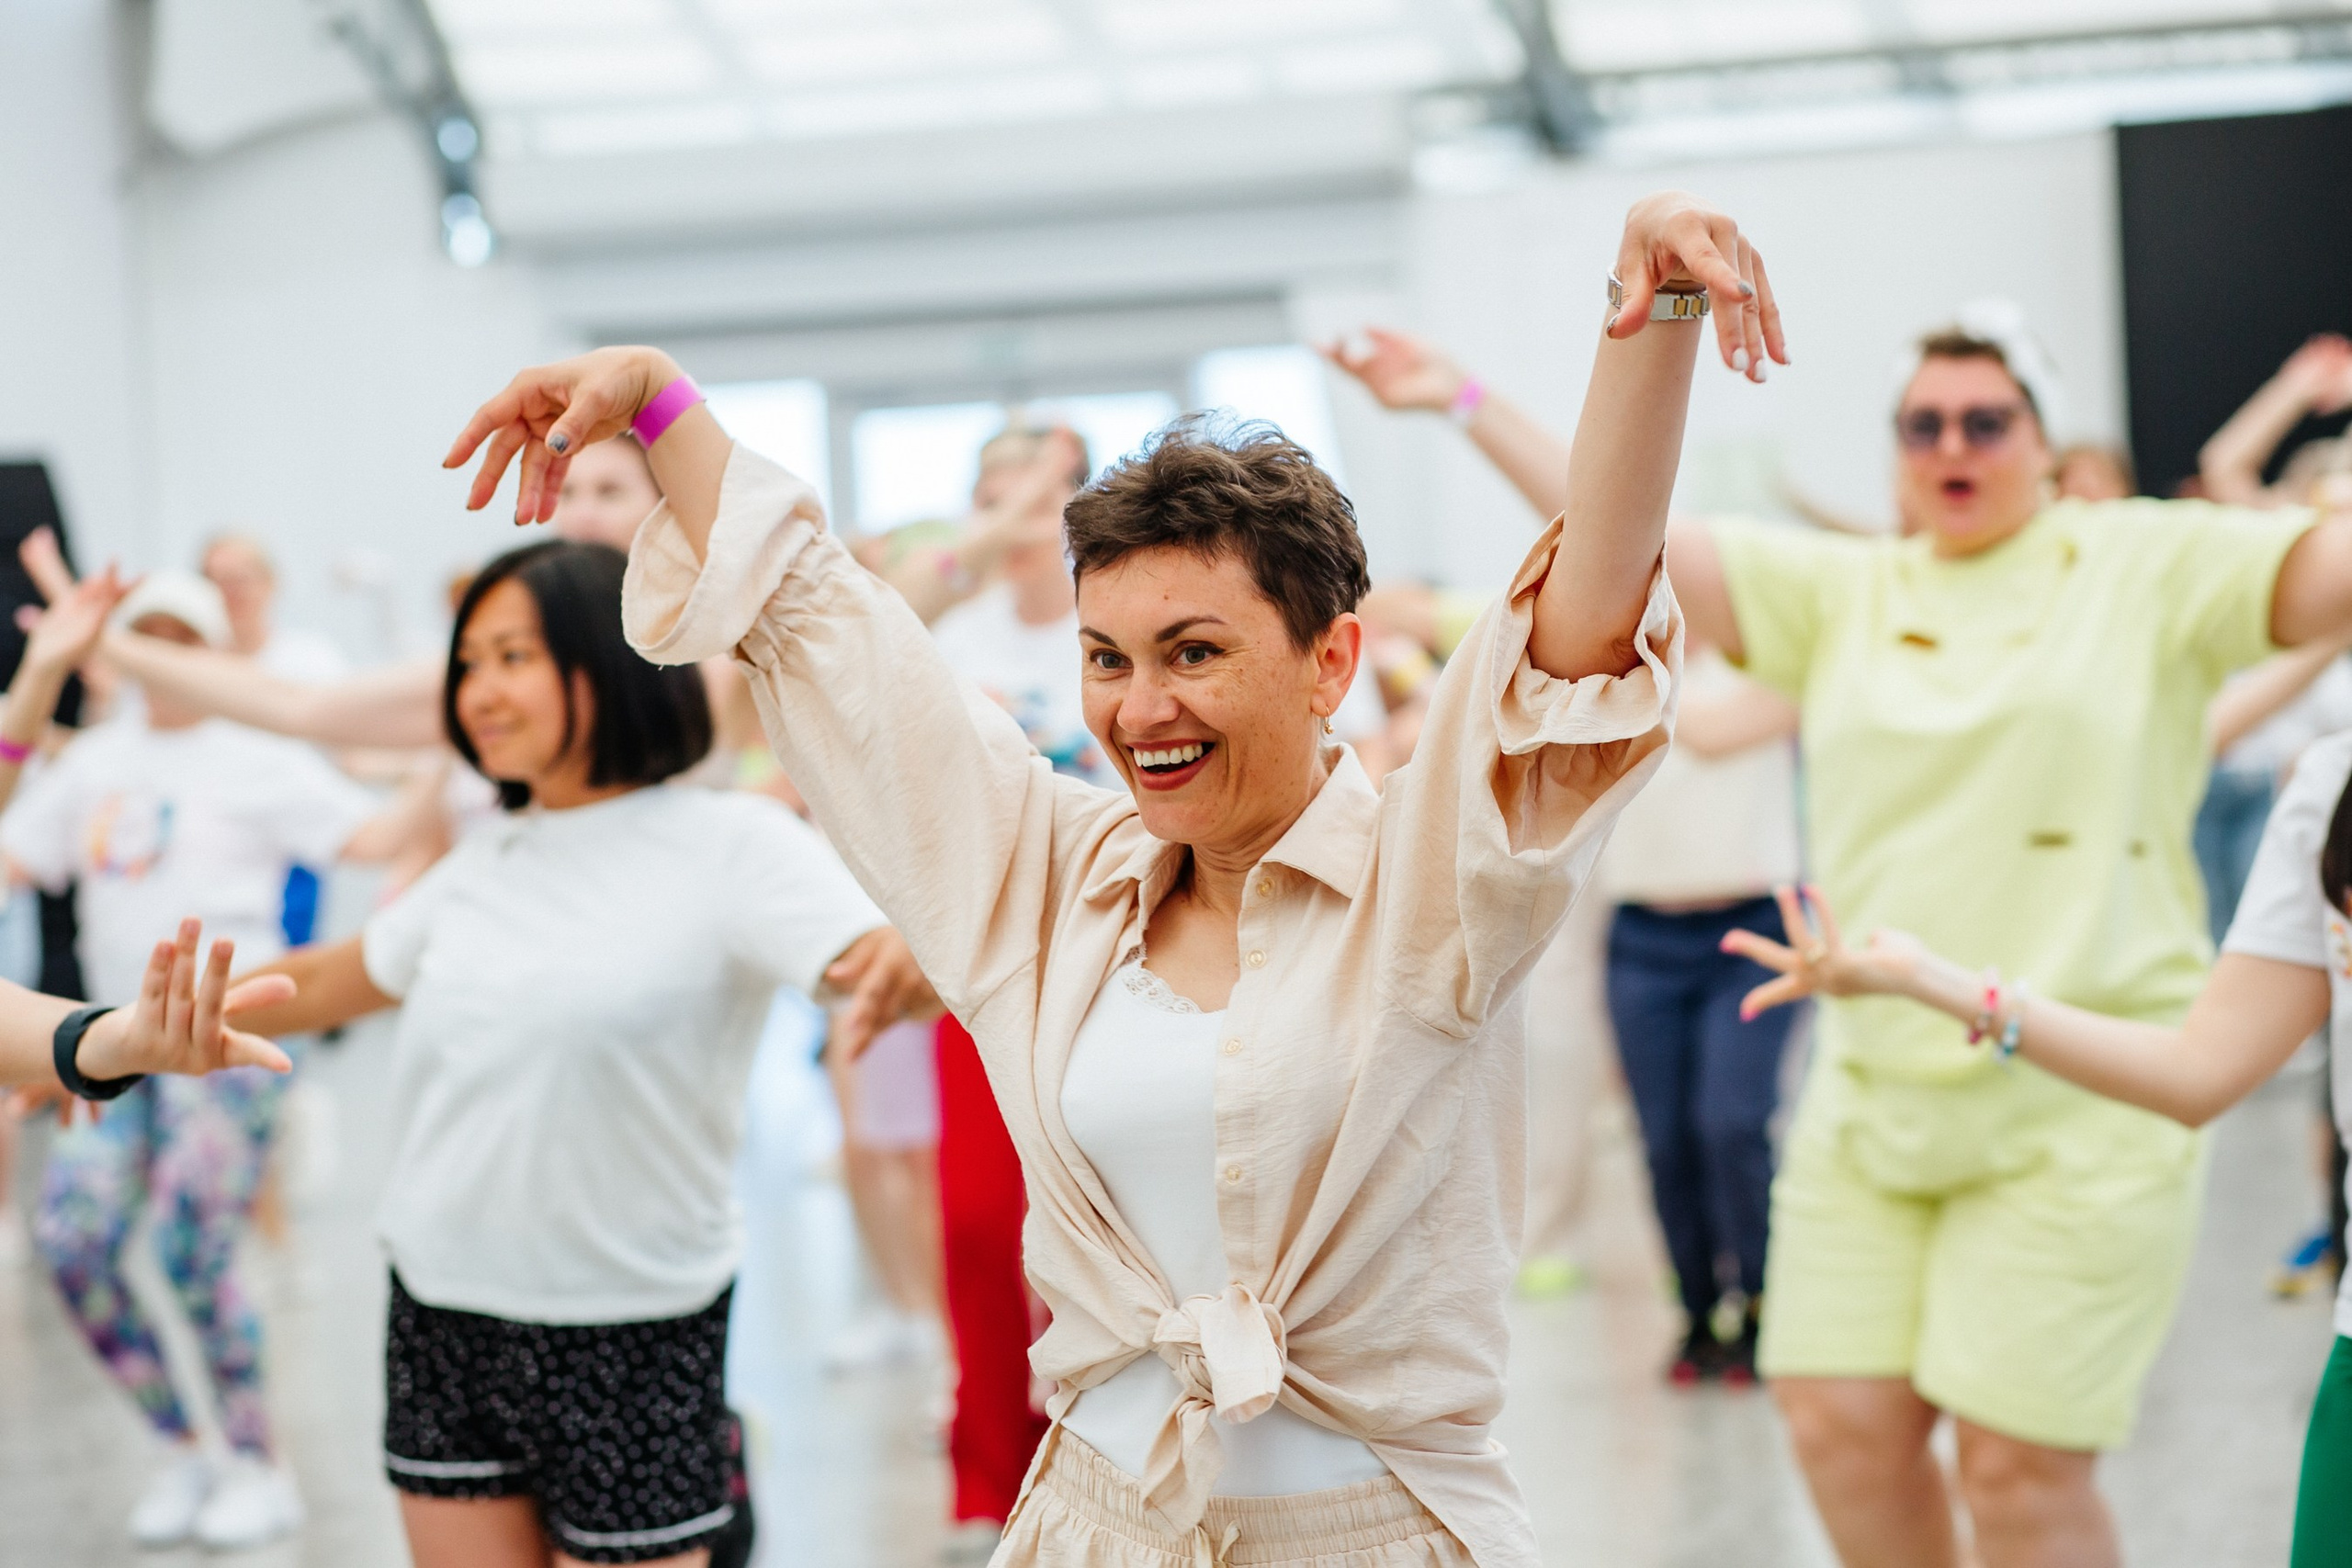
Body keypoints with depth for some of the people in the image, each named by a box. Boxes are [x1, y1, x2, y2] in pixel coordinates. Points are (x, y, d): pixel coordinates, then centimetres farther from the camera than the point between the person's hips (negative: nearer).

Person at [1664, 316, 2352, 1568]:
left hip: (2080, 1101, -4)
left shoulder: (2150, 565, 2)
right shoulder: (1838, 592, 11)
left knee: (2017, 1460, -5)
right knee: (1841, 1422, 2)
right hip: (1869, 1090, 4)